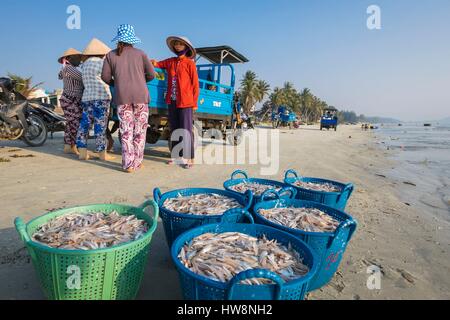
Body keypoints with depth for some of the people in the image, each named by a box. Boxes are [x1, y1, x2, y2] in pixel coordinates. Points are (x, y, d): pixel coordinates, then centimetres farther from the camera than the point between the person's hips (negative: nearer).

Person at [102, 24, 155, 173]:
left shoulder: (111, 55, 7)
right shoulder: (140, 54, 6)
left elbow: (105, 76, 5)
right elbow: (151, 75, 4)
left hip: (122, 97, 1)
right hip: (140, 95, 0)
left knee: (126, 131, 3)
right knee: (140, 130, 6)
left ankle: (128, 164, -1)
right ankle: (137, 162, 10)